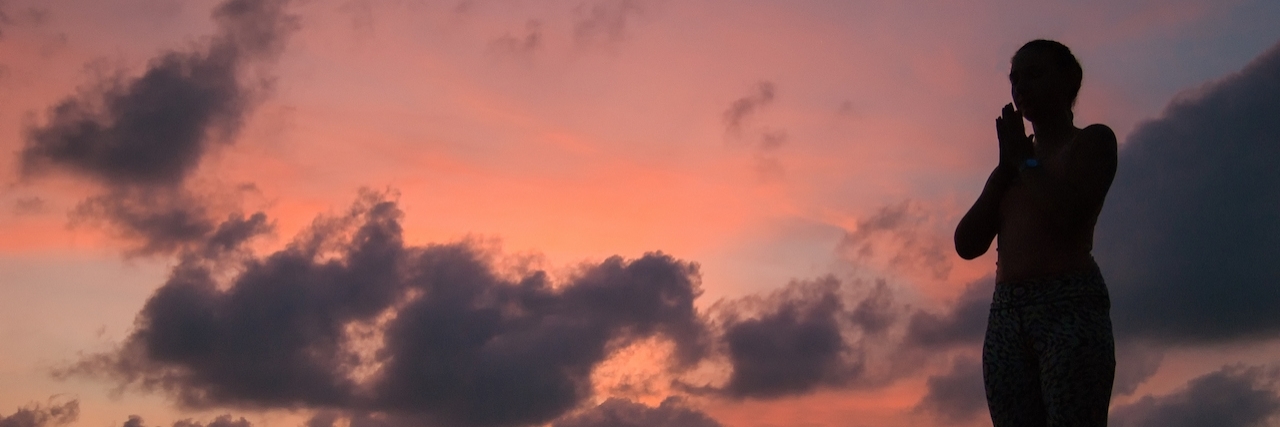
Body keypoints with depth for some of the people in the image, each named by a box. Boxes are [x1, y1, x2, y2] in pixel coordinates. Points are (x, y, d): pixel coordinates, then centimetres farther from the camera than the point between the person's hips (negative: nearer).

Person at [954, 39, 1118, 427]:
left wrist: (1024, 159, 4)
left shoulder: (1093, 141, 10)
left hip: (1071, 307, -6)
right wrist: (1006, 166, 9)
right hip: (1005, 315, 6)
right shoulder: (1014, 167, 27)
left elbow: (1067, 212, -11)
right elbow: (968, 244, 14)